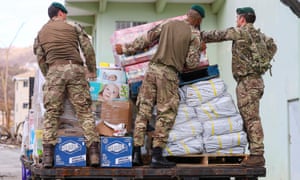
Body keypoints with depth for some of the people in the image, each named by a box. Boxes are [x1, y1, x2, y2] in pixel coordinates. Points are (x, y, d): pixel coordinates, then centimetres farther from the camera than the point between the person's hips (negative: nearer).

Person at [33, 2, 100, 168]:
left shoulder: (41, 32, 22)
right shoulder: (73, 27, 15)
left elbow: (40, 59, 15)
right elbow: (88, 49, 8)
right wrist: (92, 71, 16)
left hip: (54, 71, 1)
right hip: (75, 69, -1)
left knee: (51, 113, 2)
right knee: (84, 111, -1)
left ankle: (48, 156, -8)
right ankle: (93, 153, -9)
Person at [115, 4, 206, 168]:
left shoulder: (168, 24, 13)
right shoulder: (194, 34, 1)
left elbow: (145, 40, 14)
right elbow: (191, 63, -3)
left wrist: (126, 49, 24)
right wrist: (198, 51, 17)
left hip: (153, 68, 5)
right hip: (169, 74, -4)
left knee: (143, 110, 7)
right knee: (166, 114, 2)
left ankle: (136, 153, 6)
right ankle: (157, 156, -3)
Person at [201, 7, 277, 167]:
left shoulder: (239, 32, -6)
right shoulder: (259, 35, 18)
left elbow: (217, 35, -3)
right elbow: (272, 46, 32)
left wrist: (199, 36, 9)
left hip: (247, 80, -9)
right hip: (255, 79, 9)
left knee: (251, 118, -12)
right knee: (249, 118, 10)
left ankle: (257, 154, -16)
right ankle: (255, 152, 10)